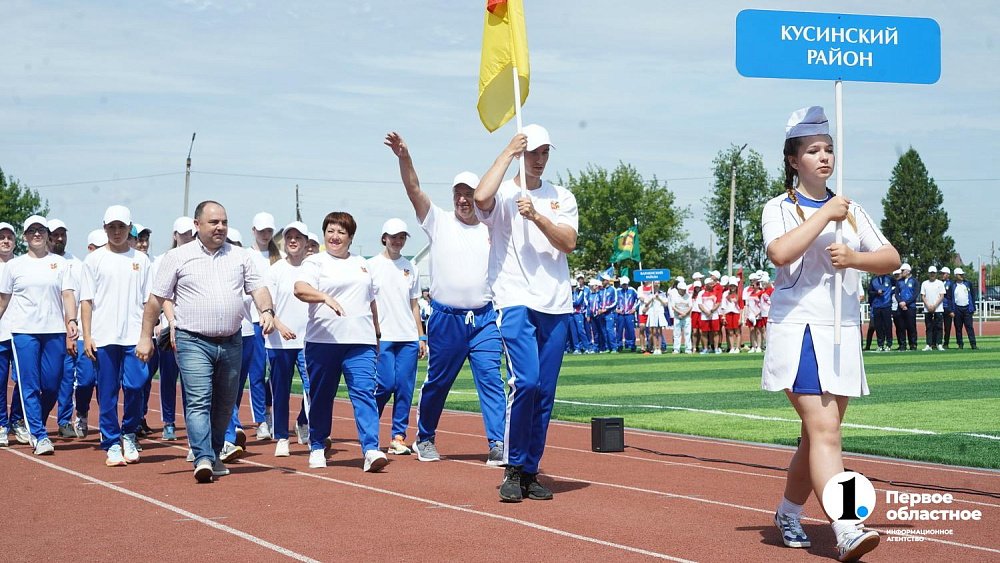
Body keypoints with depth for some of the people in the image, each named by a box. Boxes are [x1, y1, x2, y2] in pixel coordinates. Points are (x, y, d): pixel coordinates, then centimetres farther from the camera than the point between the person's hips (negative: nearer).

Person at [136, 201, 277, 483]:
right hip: (194, 343, -4)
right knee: (199, 402, -15)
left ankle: (214, 456, 24)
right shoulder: (177, 257, 1)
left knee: (224, 405, 11)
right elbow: (156, 300, 4)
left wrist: (266, 311, -15)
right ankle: (203, 459, -20)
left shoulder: (240, 256, 10)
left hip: (231, 342, 4)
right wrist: (146, 337, 0)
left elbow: (258, 288, 7)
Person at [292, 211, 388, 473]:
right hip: (323, 340, -2)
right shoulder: (315, 262, 3)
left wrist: (377, 333, 26)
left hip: (360, 342, 2)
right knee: (321, 396, 5)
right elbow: (300, 289, -17)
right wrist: (326, 298, -34)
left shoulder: (361, 264, 19)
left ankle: (371, 450, -19)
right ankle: (317, 448, 20)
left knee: (364, 391, -11)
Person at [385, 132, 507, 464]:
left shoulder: (492, 231, 10)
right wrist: (404, 156, -22)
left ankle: (498, 444, -11)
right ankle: (425, 439, 25)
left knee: (490, 377, -9)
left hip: (484, 318, 1)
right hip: (446, 318, -1)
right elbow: (414, 189, -8)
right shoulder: (439, 222, 4)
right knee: (437, 382, 9)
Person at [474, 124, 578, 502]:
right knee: (525, 383, -19)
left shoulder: (562, 197, 15)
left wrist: (536, 216, -14)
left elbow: (569, 243, 0)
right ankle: (513, 470, -7)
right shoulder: (503, 193, 3)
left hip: (556, 306, 4)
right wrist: (507, 153, -13)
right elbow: (481, 197, -23)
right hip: (516, 303, -4)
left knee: (545, 393, 4)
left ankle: (530, 473, 12)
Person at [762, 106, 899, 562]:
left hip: (844, 333, 6)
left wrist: (854, 258, -9)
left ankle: (789, 514, 29)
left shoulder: (850, 210, 16)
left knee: (819, 435, 10)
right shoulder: (780, 208, 0)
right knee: (824, 431, -17)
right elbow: (780, 253, -21)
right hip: (799, 330, -6)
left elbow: (891, 259, 10)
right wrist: (825, 216, -16)